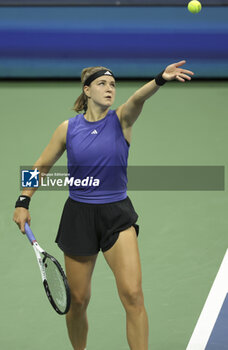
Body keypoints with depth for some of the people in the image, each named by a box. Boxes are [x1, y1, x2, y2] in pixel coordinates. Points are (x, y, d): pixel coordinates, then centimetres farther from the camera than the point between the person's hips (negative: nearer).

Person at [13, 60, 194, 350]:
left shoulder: (121, 120, -3)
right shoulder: (68, 128, 0)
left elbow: (138, 98, -25)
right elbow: (42, 166, 12)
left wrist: (161, 79, -46)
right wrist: (23, 202, 4)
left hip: (118, 216, -1)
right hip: (79, 215, 1)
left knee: (132, 294, -15)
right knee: (78, 299, 8)